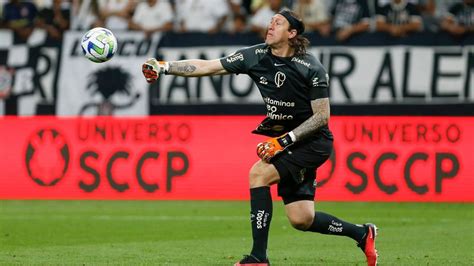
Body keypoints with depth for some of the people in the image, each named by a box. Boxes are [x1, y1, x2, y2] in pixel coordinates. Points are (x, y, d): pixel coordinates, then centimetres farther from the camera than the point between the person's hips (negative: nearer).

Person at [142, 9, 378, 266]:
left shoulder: (311, 68, -16)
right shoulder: (256, 56, -2)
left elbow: (322, 116, -15)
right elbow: (207, 66, -4)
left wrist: (286, 140, -22)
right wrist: (164, 67, -13)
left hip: (312, 142, -6)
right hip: (286, 141, 6)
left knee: (259, 174, -23)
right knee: (301, 220, 2)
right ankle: (361, 233, 27)